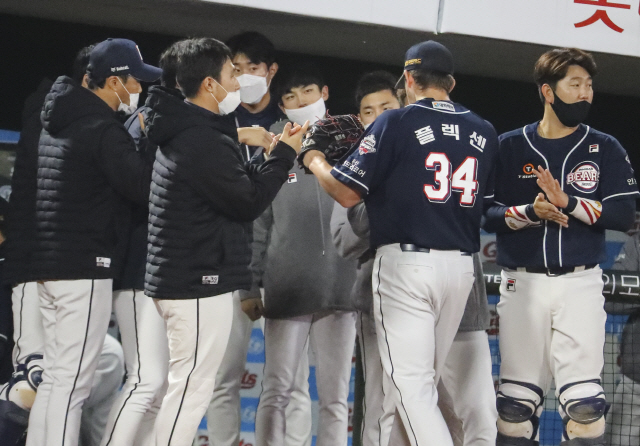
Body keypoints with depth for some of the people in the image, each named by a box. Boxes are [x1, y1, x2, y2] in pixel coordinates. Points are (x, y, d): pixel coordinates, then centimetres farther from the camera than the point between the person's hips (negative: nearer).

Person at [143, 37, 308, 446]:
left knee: (188, 387, 14)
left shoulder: (181, 133, 15)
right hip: (200, 281, -11)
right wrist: (284, 154, -3)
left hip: (176, 280, 11)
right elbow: (249, 201, -14)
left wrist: (276, 153, 10)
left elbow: (236, 184, 18)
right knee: (193, 388, -8)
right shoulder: (207, 142, -19)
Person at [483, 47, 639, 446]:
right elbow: (485, 213, 1)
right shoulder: (510, 147, 7)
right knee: (517, 402, 2)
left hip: (580, 283, 0)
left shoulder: (605, 149, 7)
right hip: (522, 283, 1)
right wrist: (529, 212, -17)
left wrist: (566, 202, -16)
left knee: (585, 403, -9)